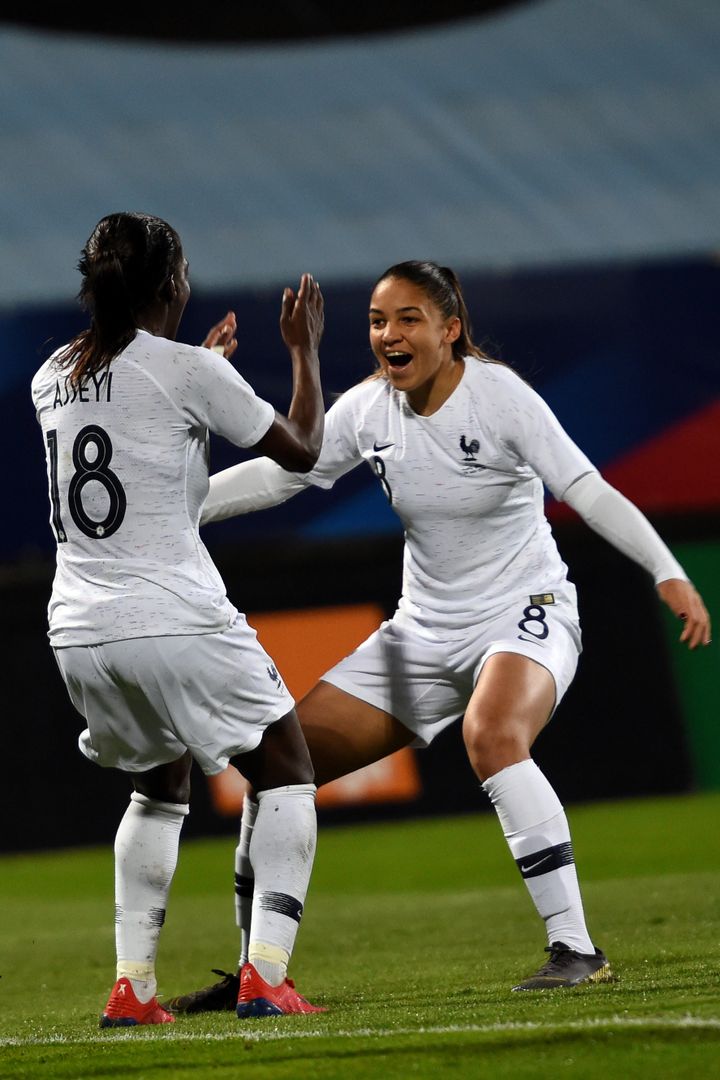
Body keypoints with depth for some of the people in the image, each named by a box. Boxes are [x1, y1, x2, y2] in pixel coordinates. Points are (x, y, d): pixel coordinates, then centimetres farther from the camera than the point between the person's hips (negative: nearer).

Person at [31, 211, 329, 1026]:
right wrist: (304, 350, 17)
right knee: (287, 775, 9)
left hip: (79, 633, 6)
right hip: (177, 621, -6)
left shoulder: (53, 379, 11)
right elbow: (300, 449, 3)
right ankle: (265, 977, -6)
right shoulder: (186, 371, -8)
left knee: (160, 787, 26)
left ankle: (132, 986, 14)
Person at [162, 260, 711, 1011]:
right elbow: (275, 474, 7)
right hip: (425, 630, 6)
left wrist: (667, 572, -32)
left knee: (491, 736, -39)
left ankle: (575, 949, -34)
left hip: (526, 612, -6)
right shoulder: (368, 409, -1)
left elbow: (589, 491, -20)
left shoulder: (498, 394, -15)